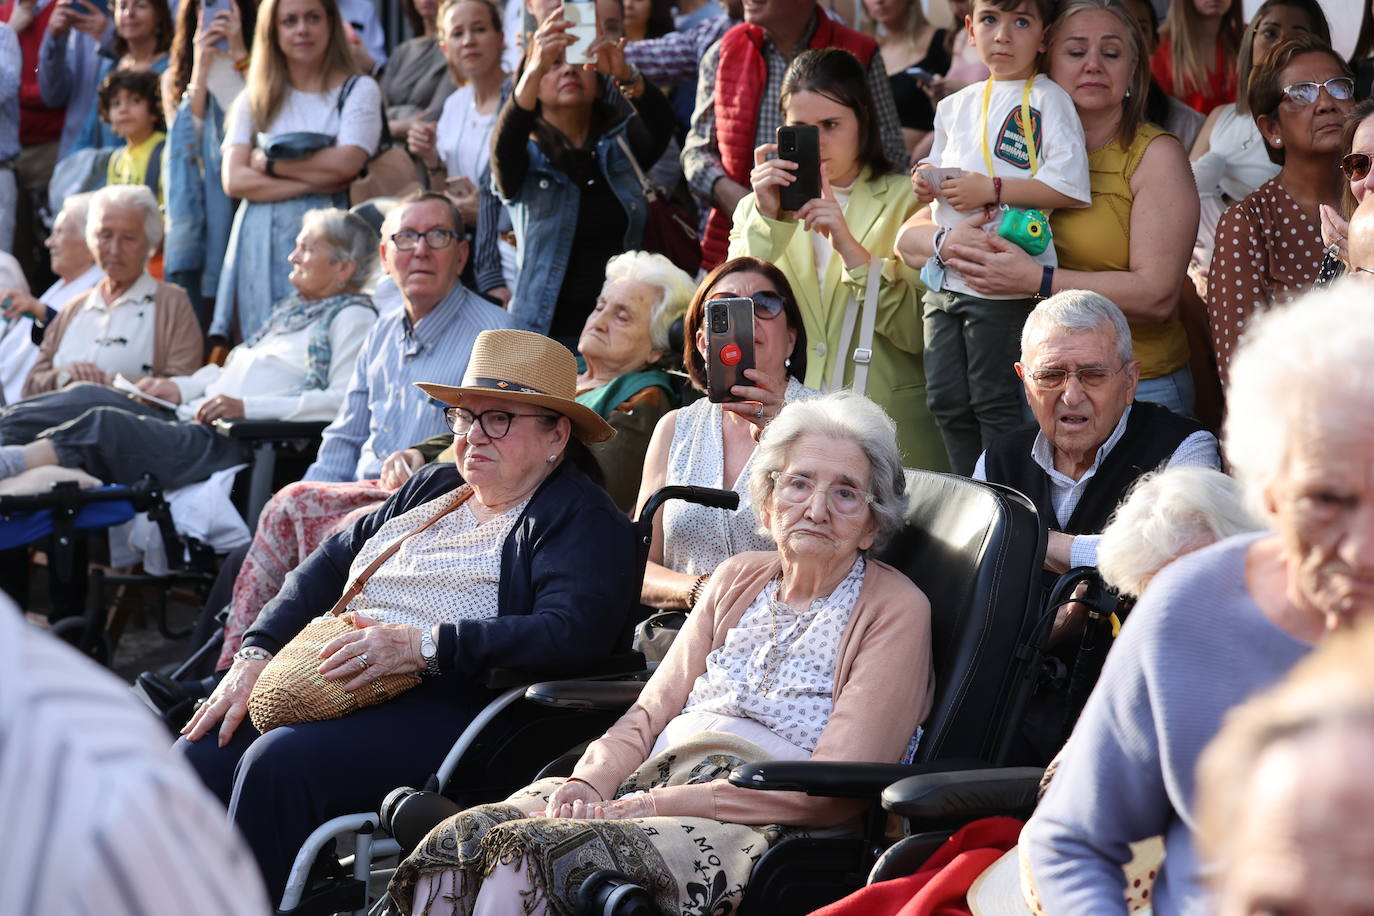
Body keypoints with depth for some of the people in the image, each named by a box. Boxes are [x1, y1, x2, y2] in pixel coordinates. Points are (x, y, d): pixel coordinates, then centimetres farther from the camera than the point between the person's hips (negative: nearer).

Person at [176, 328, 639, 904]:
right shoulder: (433, 488, 25)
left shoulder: (583, 521, -1)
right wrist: (255, 655, 6)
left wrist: (425, 645, -23)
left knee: (280, 761, -30)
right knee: (198, 757, -15)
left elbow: (573, 634, -18)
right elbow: (331, 565, 23)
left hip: (448, 704, -8)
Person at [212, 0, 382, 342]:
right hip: (261, 246, 2)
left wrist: (269, 161, -3)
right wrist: (314, 181, -9)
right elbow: (234, 180, -1)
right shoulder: (254, 99, 12)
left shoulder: (359, 91, 6)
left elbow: (346, 163, -10)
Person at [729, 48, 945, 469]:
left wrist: (849, 247, -18)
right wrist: (766, 220, -12)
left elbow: (915, 332, -9)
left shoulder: (906, 200, 3)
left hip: (889, 422, -2)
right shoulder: (759, 206, 12)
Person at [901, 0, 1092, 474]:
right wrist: (926, 181, 6)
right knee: (946, 398, 9)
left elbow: (1071, 186, -17)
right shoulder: (956, 106, 15)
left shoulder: (1048, 99, -6)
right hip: (944, 274, 7)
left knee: (994, 400, -2)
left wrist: (991, 189, -17)